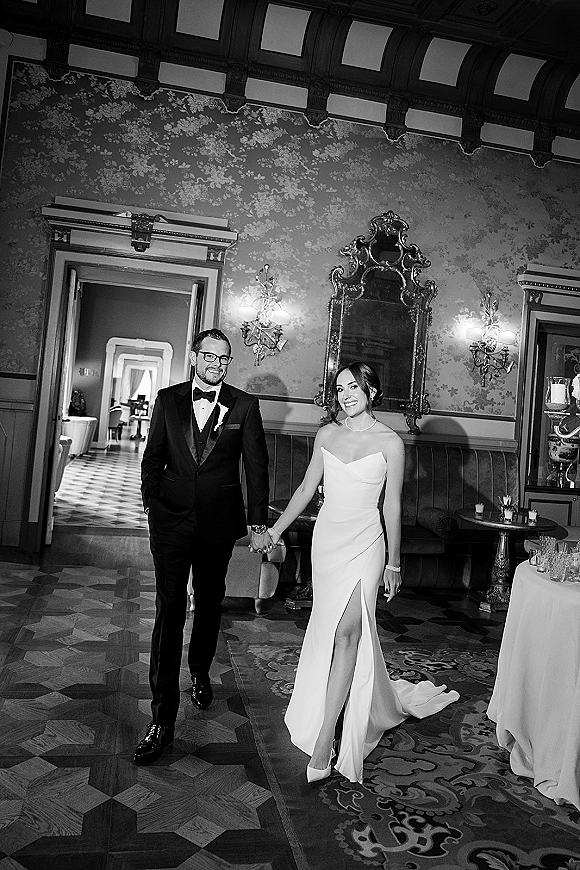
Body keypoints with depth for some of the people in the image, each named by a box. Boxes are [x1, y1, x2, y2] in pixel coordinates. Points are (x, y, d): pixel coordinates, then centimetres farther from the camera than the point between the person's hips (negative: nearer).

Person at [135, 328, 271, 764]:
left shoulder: (244, 405, -2)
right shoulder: (168, 400, 3)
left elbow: (257, 465, -2)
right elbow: (153, 457, 8)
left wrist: (259, 523, -5)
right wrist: (152, 504, 4)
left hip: (219, 523, 1)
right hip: (172, 520, 0)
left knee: (209, 604, 17)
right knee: (169, 611, -4)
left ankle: (200, 673, 44)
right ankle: (162, 719, 3)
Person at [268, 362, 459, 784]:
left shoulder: (390, 442, -6)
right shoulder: (327, 434, 5)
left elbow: (392, 507, -1)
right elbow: (306, 489, 12)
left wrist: (394, 563, 4)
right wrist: (275, 529, 10)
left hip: (364, 543, -5)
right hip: (326, 538, 5)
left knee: (347, 632, -11)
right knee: (327, 628, 13)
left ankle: (324, 741, -6)